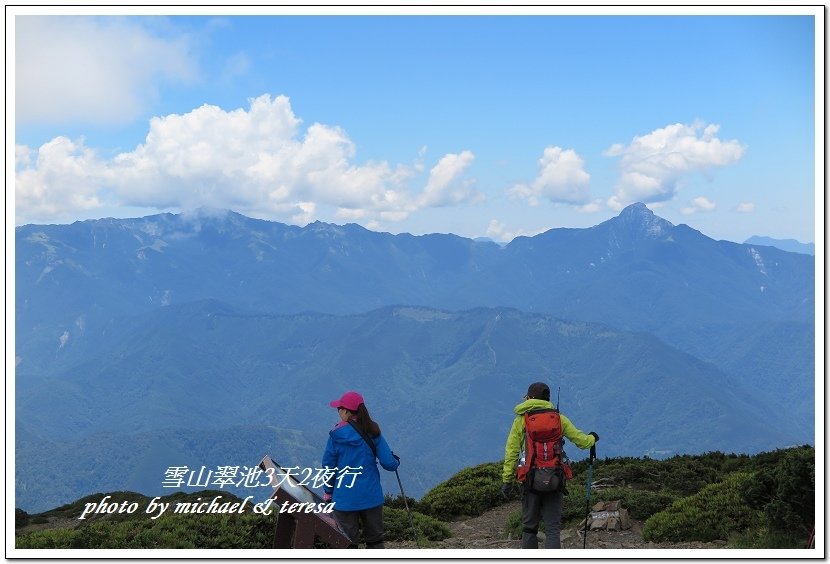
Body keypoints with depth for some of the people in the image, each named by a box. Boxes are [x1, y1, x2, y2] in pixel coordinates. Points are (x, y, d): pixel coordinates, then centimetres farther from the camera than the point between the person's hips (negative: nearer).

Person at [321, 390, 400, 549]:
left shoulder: (336, 435, -9)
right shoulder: (373, 433, -4)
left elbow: (328, 466, -3)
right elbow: (388, 463, -7)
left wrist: (328, 492, 9)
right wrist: (396, 461, 17)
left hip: (345, 498, -2)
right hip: (372, 496, 2)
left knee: (348, 542, 6)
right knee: (375, 540, 14)